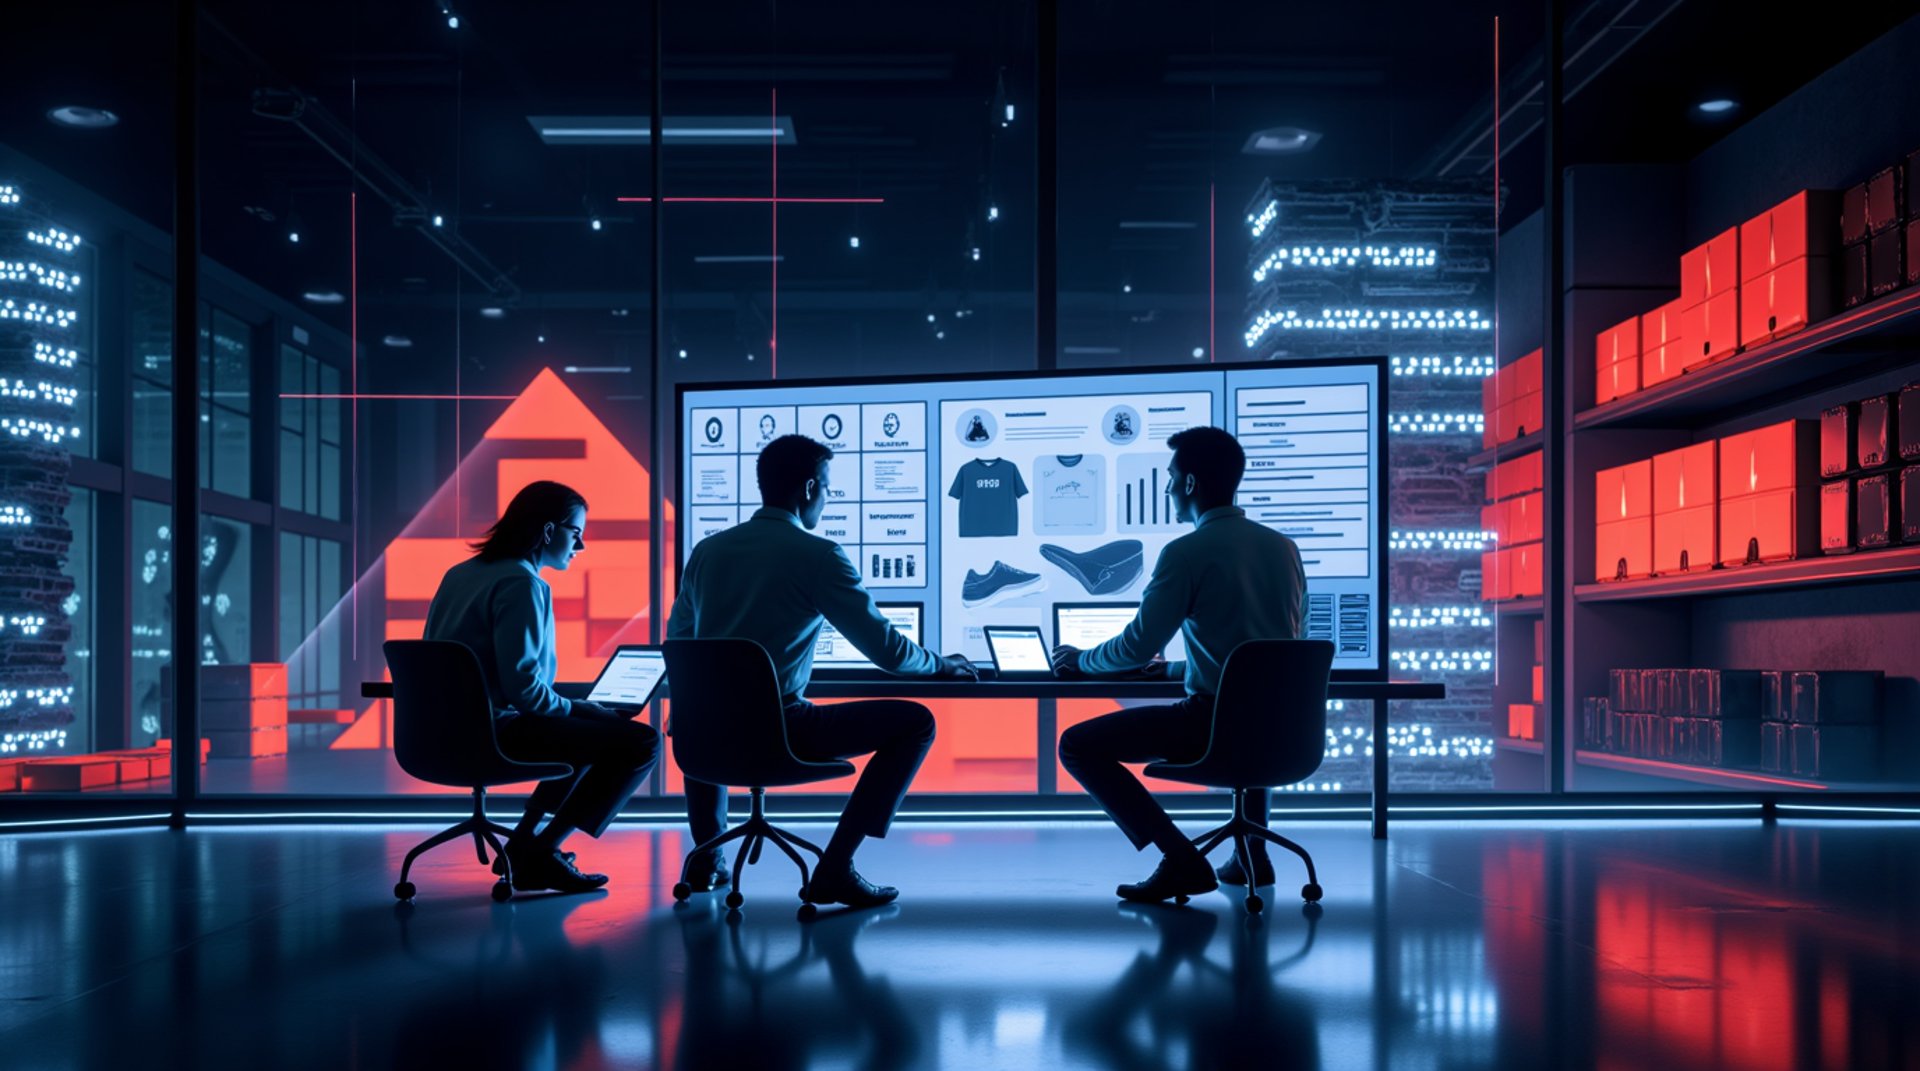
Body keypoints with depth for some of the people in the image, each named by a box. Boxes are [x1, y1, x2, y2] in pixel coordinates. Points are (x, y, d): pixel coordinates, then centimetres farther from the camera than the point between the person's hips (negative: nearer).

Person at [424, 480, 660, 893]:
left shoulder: (463, 573, 15)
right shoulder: (521, 584, -14)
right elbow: (523, 686, -23)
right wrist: (581, 709, -7)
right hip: (493, 734, -10)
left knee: (588, 726, 28)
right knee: (641, 741, -12)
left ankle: (525, 841, 21)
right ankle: (540, 853, -5)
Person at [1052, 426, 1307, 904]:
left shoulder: (1186, 553, -10)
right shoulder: (1284, 547, 10)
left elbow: (1137, 649, -11)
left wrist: (1081, 661, 11)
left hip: (1215, 721, -7)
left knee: (1078, 746, 3)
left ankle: (1181, 860, -3)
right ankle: (1252, 855, 35)